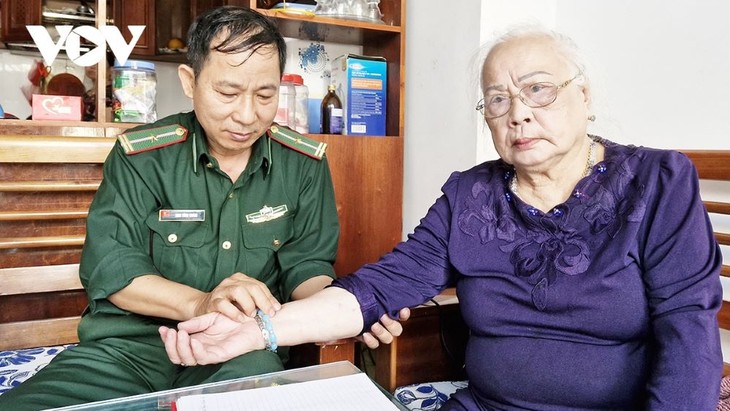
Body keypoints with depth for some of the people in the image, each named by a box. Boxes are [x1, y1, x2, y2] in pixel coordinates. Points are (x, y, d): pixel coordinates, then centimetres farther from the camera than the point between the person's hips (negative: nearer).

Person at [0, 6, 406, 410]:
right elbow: (107, 263, -8)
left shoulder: (305, 164, 2)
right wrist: (199, 304, -26)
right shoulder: (140, 155, -2)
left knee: (258, 375, -36)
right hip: (133, 344, 1)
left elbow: (306, 264, 4)